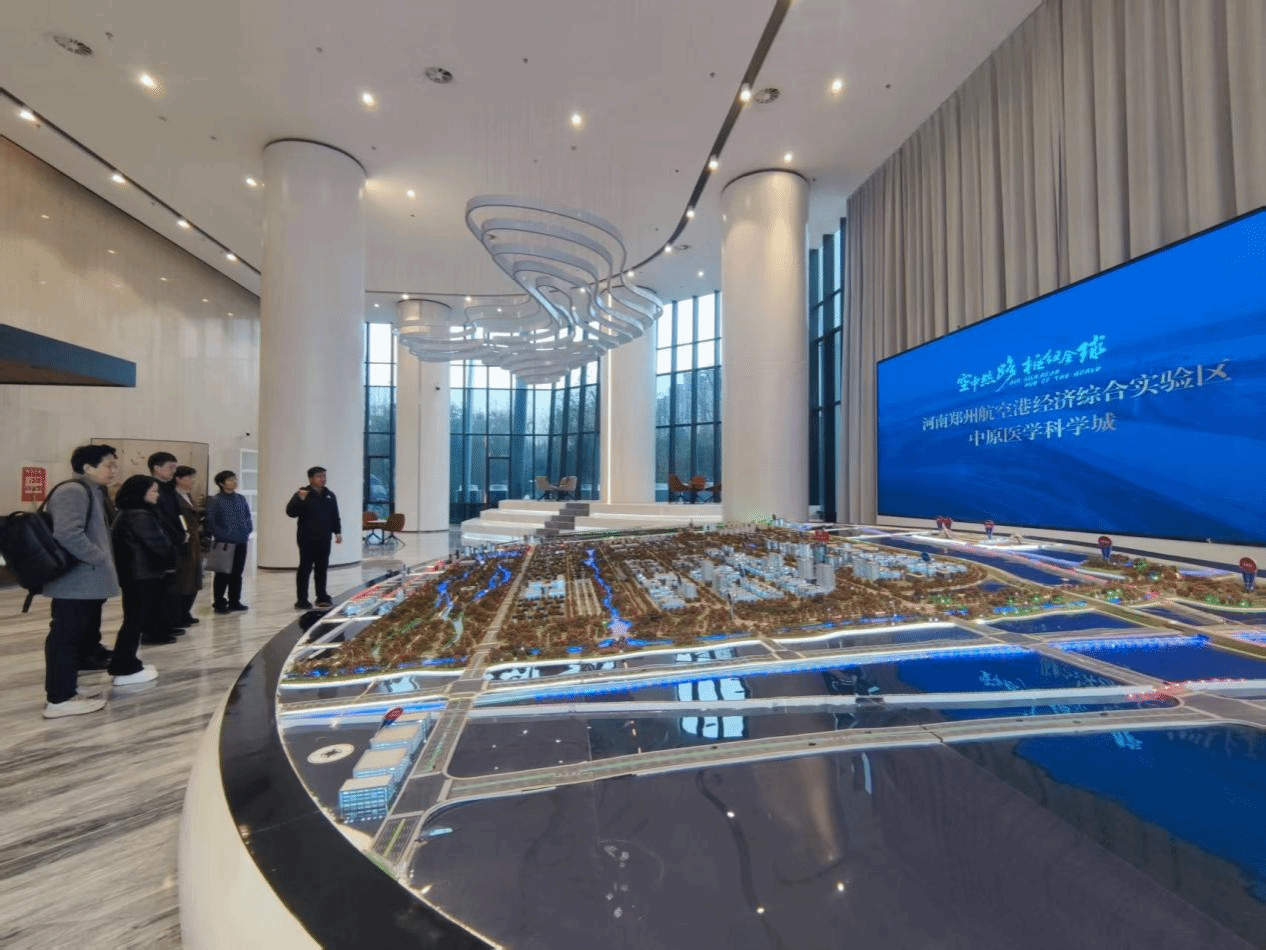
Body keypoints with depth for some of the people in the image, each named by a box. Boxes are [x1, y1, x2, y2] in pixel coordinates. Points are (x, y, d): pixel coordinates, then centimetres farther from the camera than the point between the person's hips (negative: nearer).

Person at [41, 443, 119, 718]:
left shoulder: (93, 492, 17)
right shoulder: (73, 491, -15)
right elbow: (68, 535, -26)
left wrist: (103, 563, 15)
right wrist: (100, 559, -16)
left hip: (86, 581, 10)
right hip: (76, 582, -10)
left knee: (81, 635, 16)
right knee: (67, 635, -3)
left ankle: (66, 689, 26)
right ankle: (60, 698, 4)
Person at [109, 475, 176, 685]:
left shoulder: (127, 514, 15)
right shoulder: (140, 516, -18)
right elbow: (159, 544, -18)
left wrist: (166, 562, 5)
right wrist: (171, 561, 0)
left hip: (133, 574, 10)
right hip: (141, 576, -10)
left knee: (134, 619, 16)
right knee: (135, 621, -3)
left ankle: (127, 663, 25)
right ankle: (126, 670, 2)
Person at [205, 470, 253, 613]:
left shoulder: (241, 499, 11)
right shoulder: (214, 500, -5)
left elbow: (248, 517, 14)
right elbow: (210, 521, -7)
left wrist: (248, 530, 0)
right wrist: (222, 534, -13)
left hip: (241, 542, 5)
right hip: (224, 542, -5)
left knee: (237, 573, 11)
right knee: (222, 574, 1)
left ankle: (234, 601, 20)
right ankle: (219, 603, 12)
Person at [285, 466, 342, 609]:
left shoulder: (329, 495, 12)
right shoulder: (302, 494, -4)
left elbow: (335, 516, 16)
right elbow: (290, 512, -13)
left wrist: (337, 532, 11)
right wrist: (300, 500, -27)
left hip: (324, 539, 5)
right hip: (307, 539, -5)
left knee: (322, 567, 10)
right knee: (305, 568, -3)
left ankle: (322, 597, 18)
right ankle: (302, 600, 2)